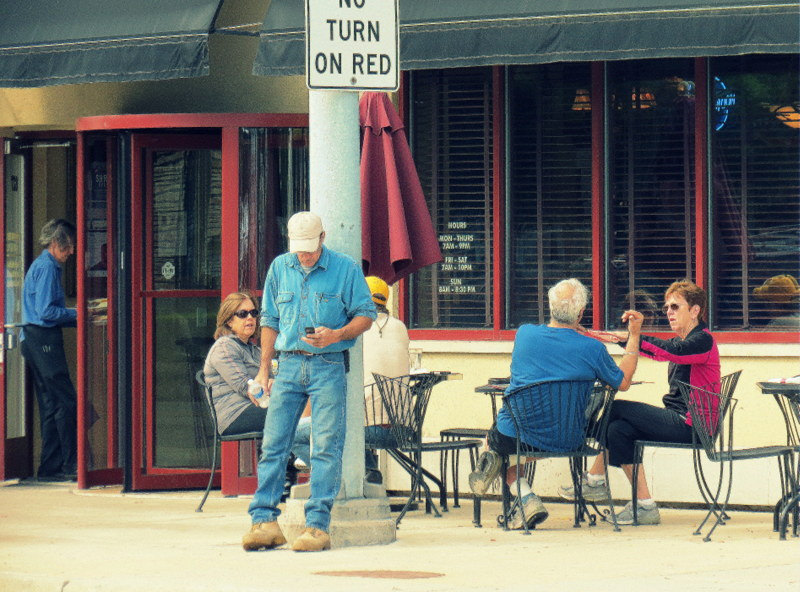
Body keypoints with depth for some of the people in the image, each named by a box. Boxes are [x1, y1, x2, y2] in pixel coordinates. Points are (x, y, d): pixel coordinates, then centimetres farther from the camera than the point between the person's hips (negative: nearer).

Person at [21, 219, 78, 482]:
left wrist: (74, 317, 14)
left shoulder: (42, 265, 20)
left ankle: (50, 468, 9)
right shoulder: (47, 267, -11)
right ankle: (70, 463, -9)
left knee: (51, 405, 9)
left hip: (35, 340, 11)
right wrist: (76, 314, -8)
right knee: (65, 402, -10)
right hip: (44, 340, -11)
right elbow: (46, 311, -18)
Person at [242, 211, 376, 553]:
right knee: (273, 444, -2)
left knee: (326, 447, -7)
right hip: (288, 365, 3)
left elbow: (366, 315, 3)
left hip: (328, 366, -3)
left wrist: (336, 335, -15)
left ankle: (317, 525, -6)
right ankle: (264, 521, -1)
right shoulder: (279, 268, 11)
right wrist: (264, 368, 12)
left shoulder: (345, 269, 0)